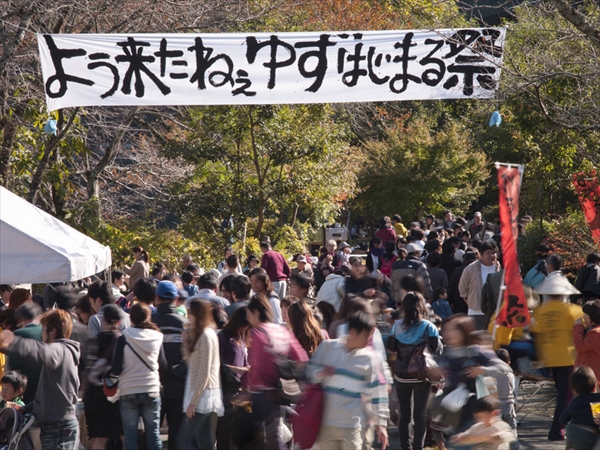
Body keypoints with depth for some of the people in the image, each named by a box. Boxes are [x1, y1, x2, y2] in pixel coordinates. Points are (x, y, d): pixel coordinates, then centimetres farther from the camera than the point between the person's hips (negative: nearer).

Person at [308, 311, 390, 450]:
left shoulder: (370, 358, -5)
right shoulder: (327, 347, 0)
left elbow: (377, 392, -2)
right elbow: (310, 371, 9)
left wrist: (381, 422, -5)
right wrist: (319, 374, -14)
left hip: (355, 426, -3)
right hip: (326, 423, 3)